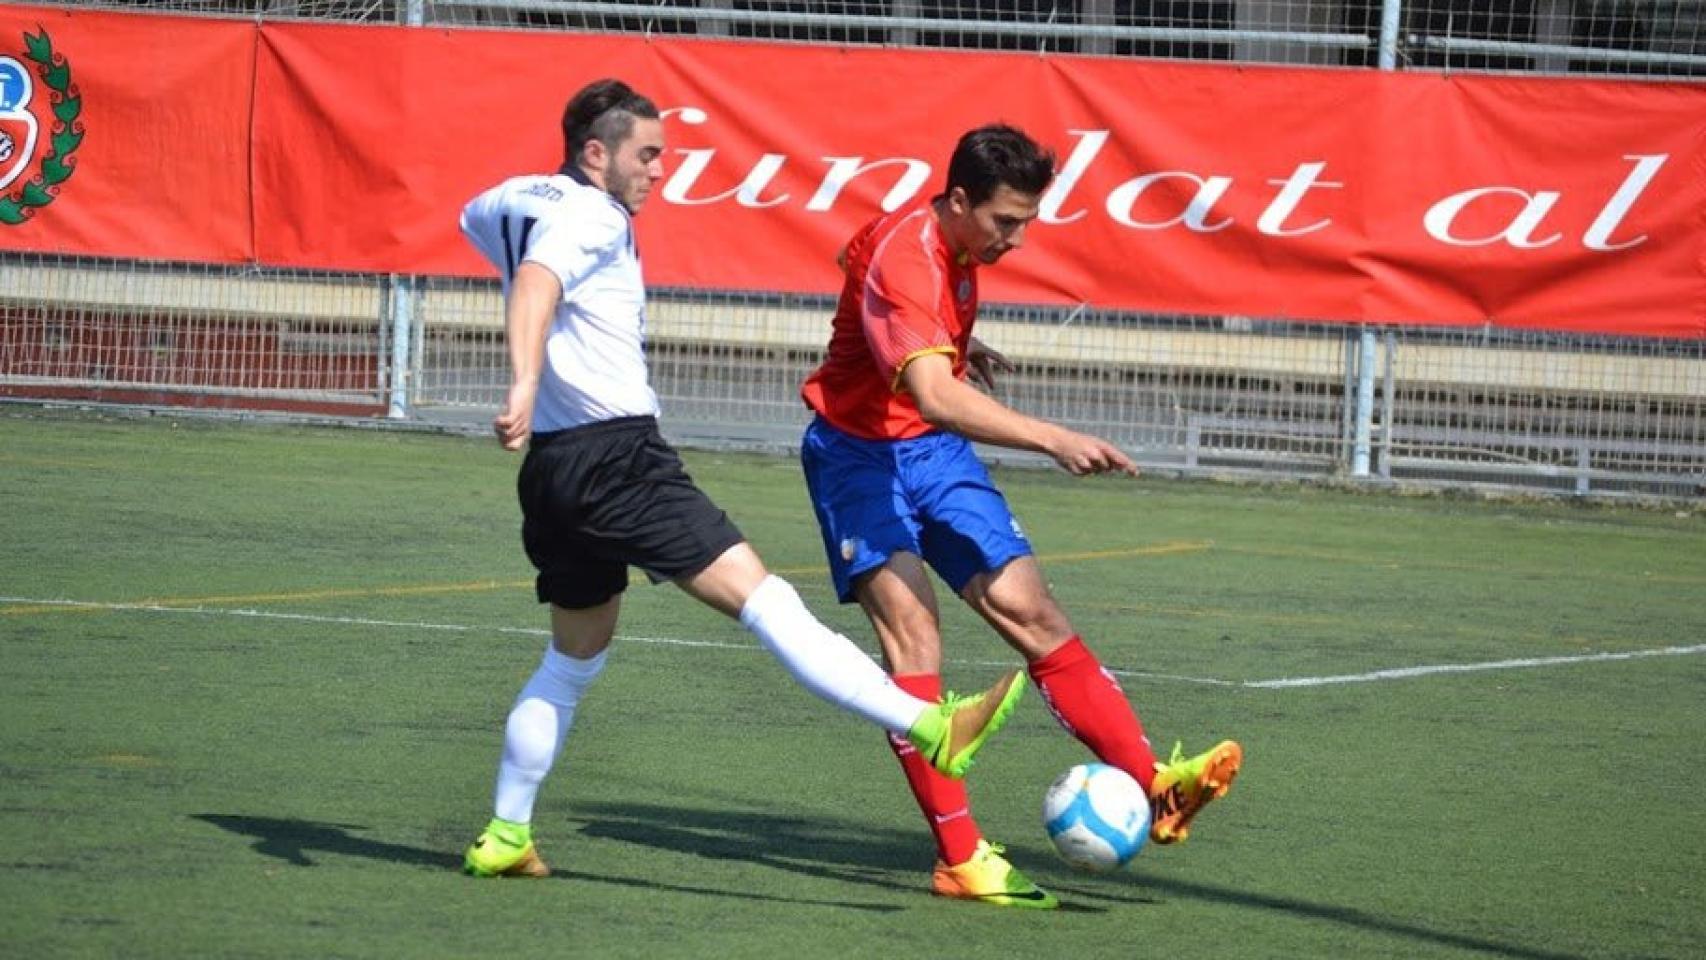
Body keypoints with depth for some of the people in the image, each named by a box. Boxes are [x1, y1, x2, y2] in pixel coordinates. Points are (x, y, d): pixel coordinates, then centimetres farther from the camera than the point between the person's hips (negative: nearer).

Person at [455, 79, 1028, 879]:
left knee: (574, 659, 21)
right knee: (762, 598, -17)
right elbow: (533, 286, -29)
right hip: (616, 457, -10)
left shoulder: (519, 199, 17)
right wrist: (525, 385, -44)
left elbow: (476, 216, 40)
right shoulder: (590, 218, -10)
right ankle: (927, 728, -24)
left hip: (557, 470, 10)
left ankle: (504, 835, 21)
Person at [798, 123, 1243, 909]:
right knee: (910, 626, -21)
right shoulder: (904, 259, -28)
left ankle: (1155, 787, -7)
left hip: (935, 455, 8)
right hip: (860, 453, -8)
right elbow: (935, 397, -42)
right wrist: (1054, 440, -51)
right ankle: (959, 857, -22)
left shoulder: (957, 243, 1)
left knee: (1031, 613, -2)